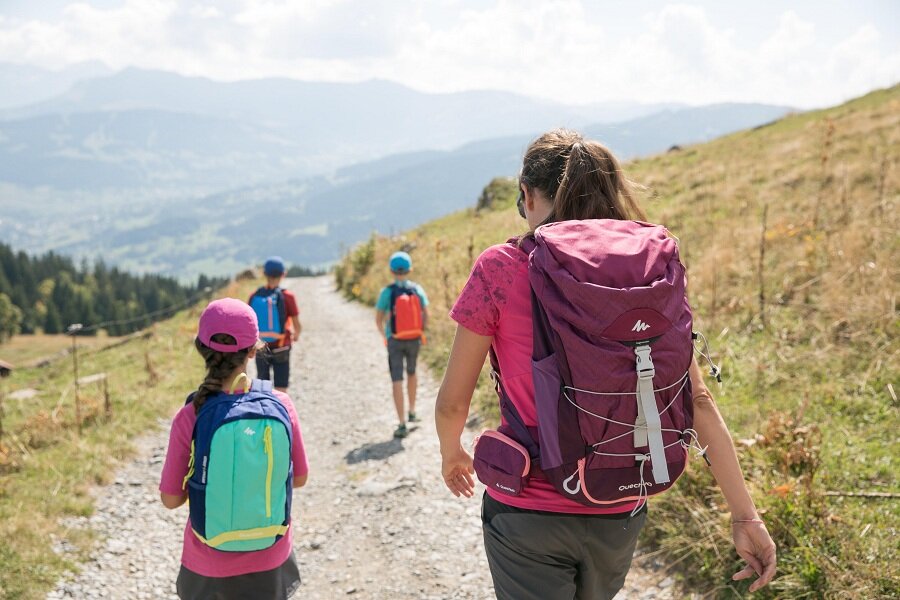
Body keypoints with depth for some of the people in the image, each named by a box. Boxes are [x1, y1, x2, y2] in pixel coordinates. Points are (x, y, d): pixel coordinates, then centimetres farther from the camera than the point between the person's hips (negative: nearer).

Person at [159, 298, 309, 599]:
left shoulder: (189, 418, -19)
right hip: (269, 563, 1)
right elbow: (299, 478, -2)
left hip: (210, 568, -1)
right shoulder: (281, 405, -14)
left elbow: (170, 499, -10)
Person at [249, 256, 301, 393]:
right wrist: (296, 335, 16)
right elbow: (297, 325, -7)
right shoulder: (287, 296, -10)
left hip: (260, 348, 3)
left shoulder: (254, 296, -3)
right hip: (281, 348, -3)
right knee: (281, 389, 3)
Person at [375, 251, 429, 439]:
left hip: (395, 340, -3)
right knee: (411, 373, 27)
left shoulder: (387, 292, -10)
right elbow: (425, 315, -1)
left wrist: (384, 336, 13)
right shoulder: (417, 289, -4)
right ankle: (412, 412, 36)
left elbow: (378, 319, -5)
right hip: (414, 339, 3)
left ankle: (402, 424, -7)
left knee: (397, 381, -1)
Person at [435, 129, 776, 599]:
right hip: (618, 516, 5)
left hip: (528, 512, -4)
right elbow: (696, 400, -5)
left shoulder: (500, 267, -12)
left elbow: (453, 401, -6)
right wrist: (745, 515, -1)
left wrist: (452, 453, 16)